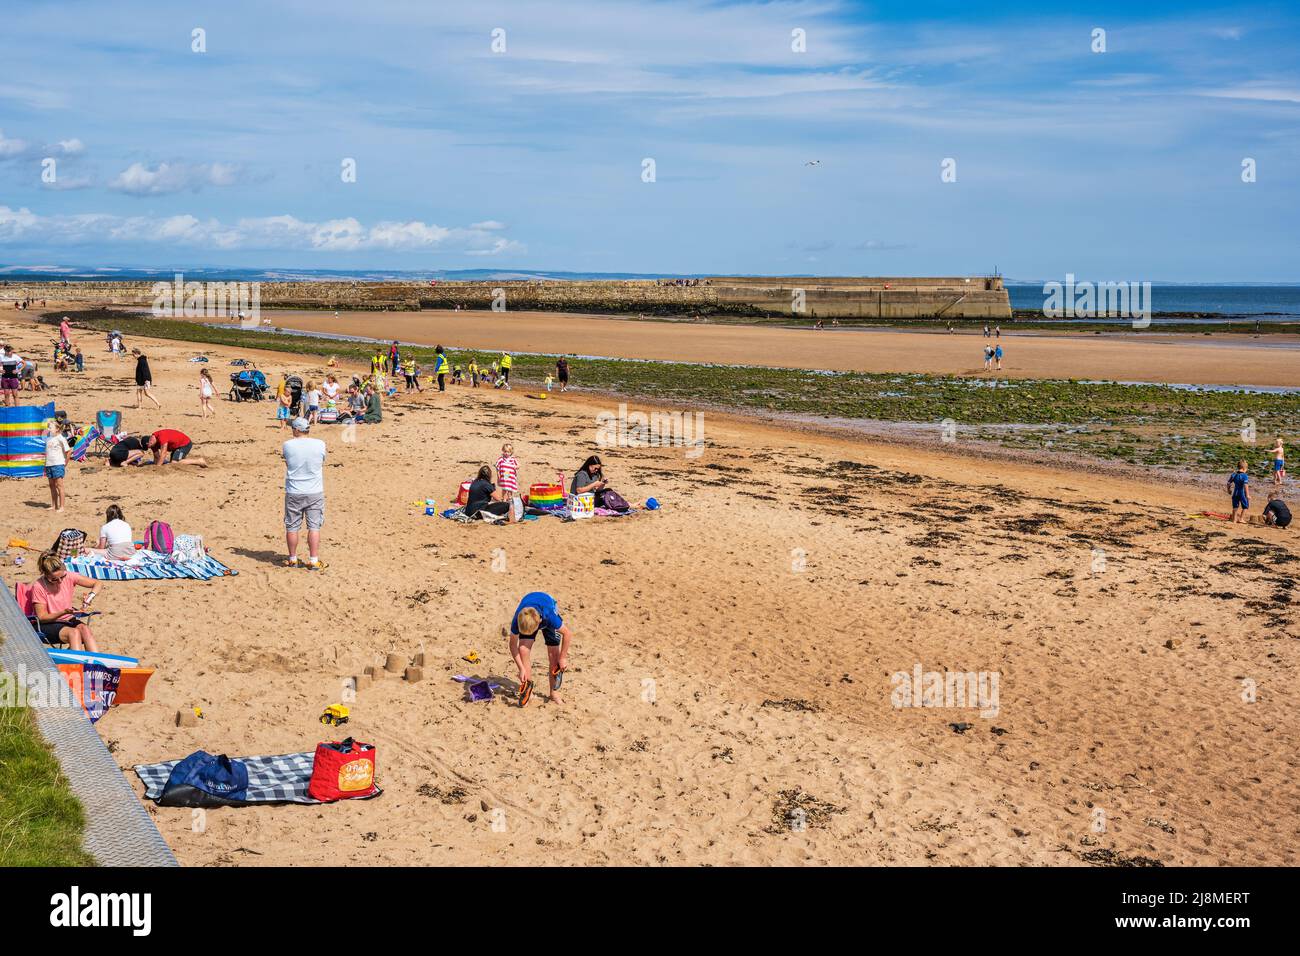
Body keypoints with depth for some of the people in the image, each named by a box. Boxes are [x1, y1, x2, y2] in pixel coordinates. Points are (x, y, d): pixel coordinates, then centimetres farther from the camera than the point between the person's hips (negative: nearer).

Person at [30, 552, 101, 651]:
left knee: (85, 628, -29)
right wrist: (64, 612, -26)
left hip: (69, 620, 4)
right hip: (48, 624, -4)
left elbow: (97, 584, 0)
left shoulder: (68, 576, -6)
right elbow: (42, 617, -12)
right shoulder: (38, 587, -15)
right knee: (74, 632, -33)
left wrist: (91, 596, -21)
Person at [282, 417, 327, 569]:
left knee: (292, 527, 11)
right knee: (314, 527, 4)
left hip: (293, 493, 0)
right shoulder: (320, 444, -7)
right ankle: (313, 561, 2)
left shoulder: (288, 445, -8)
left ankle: (292, 559, 20)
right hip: (315, 493, 0)